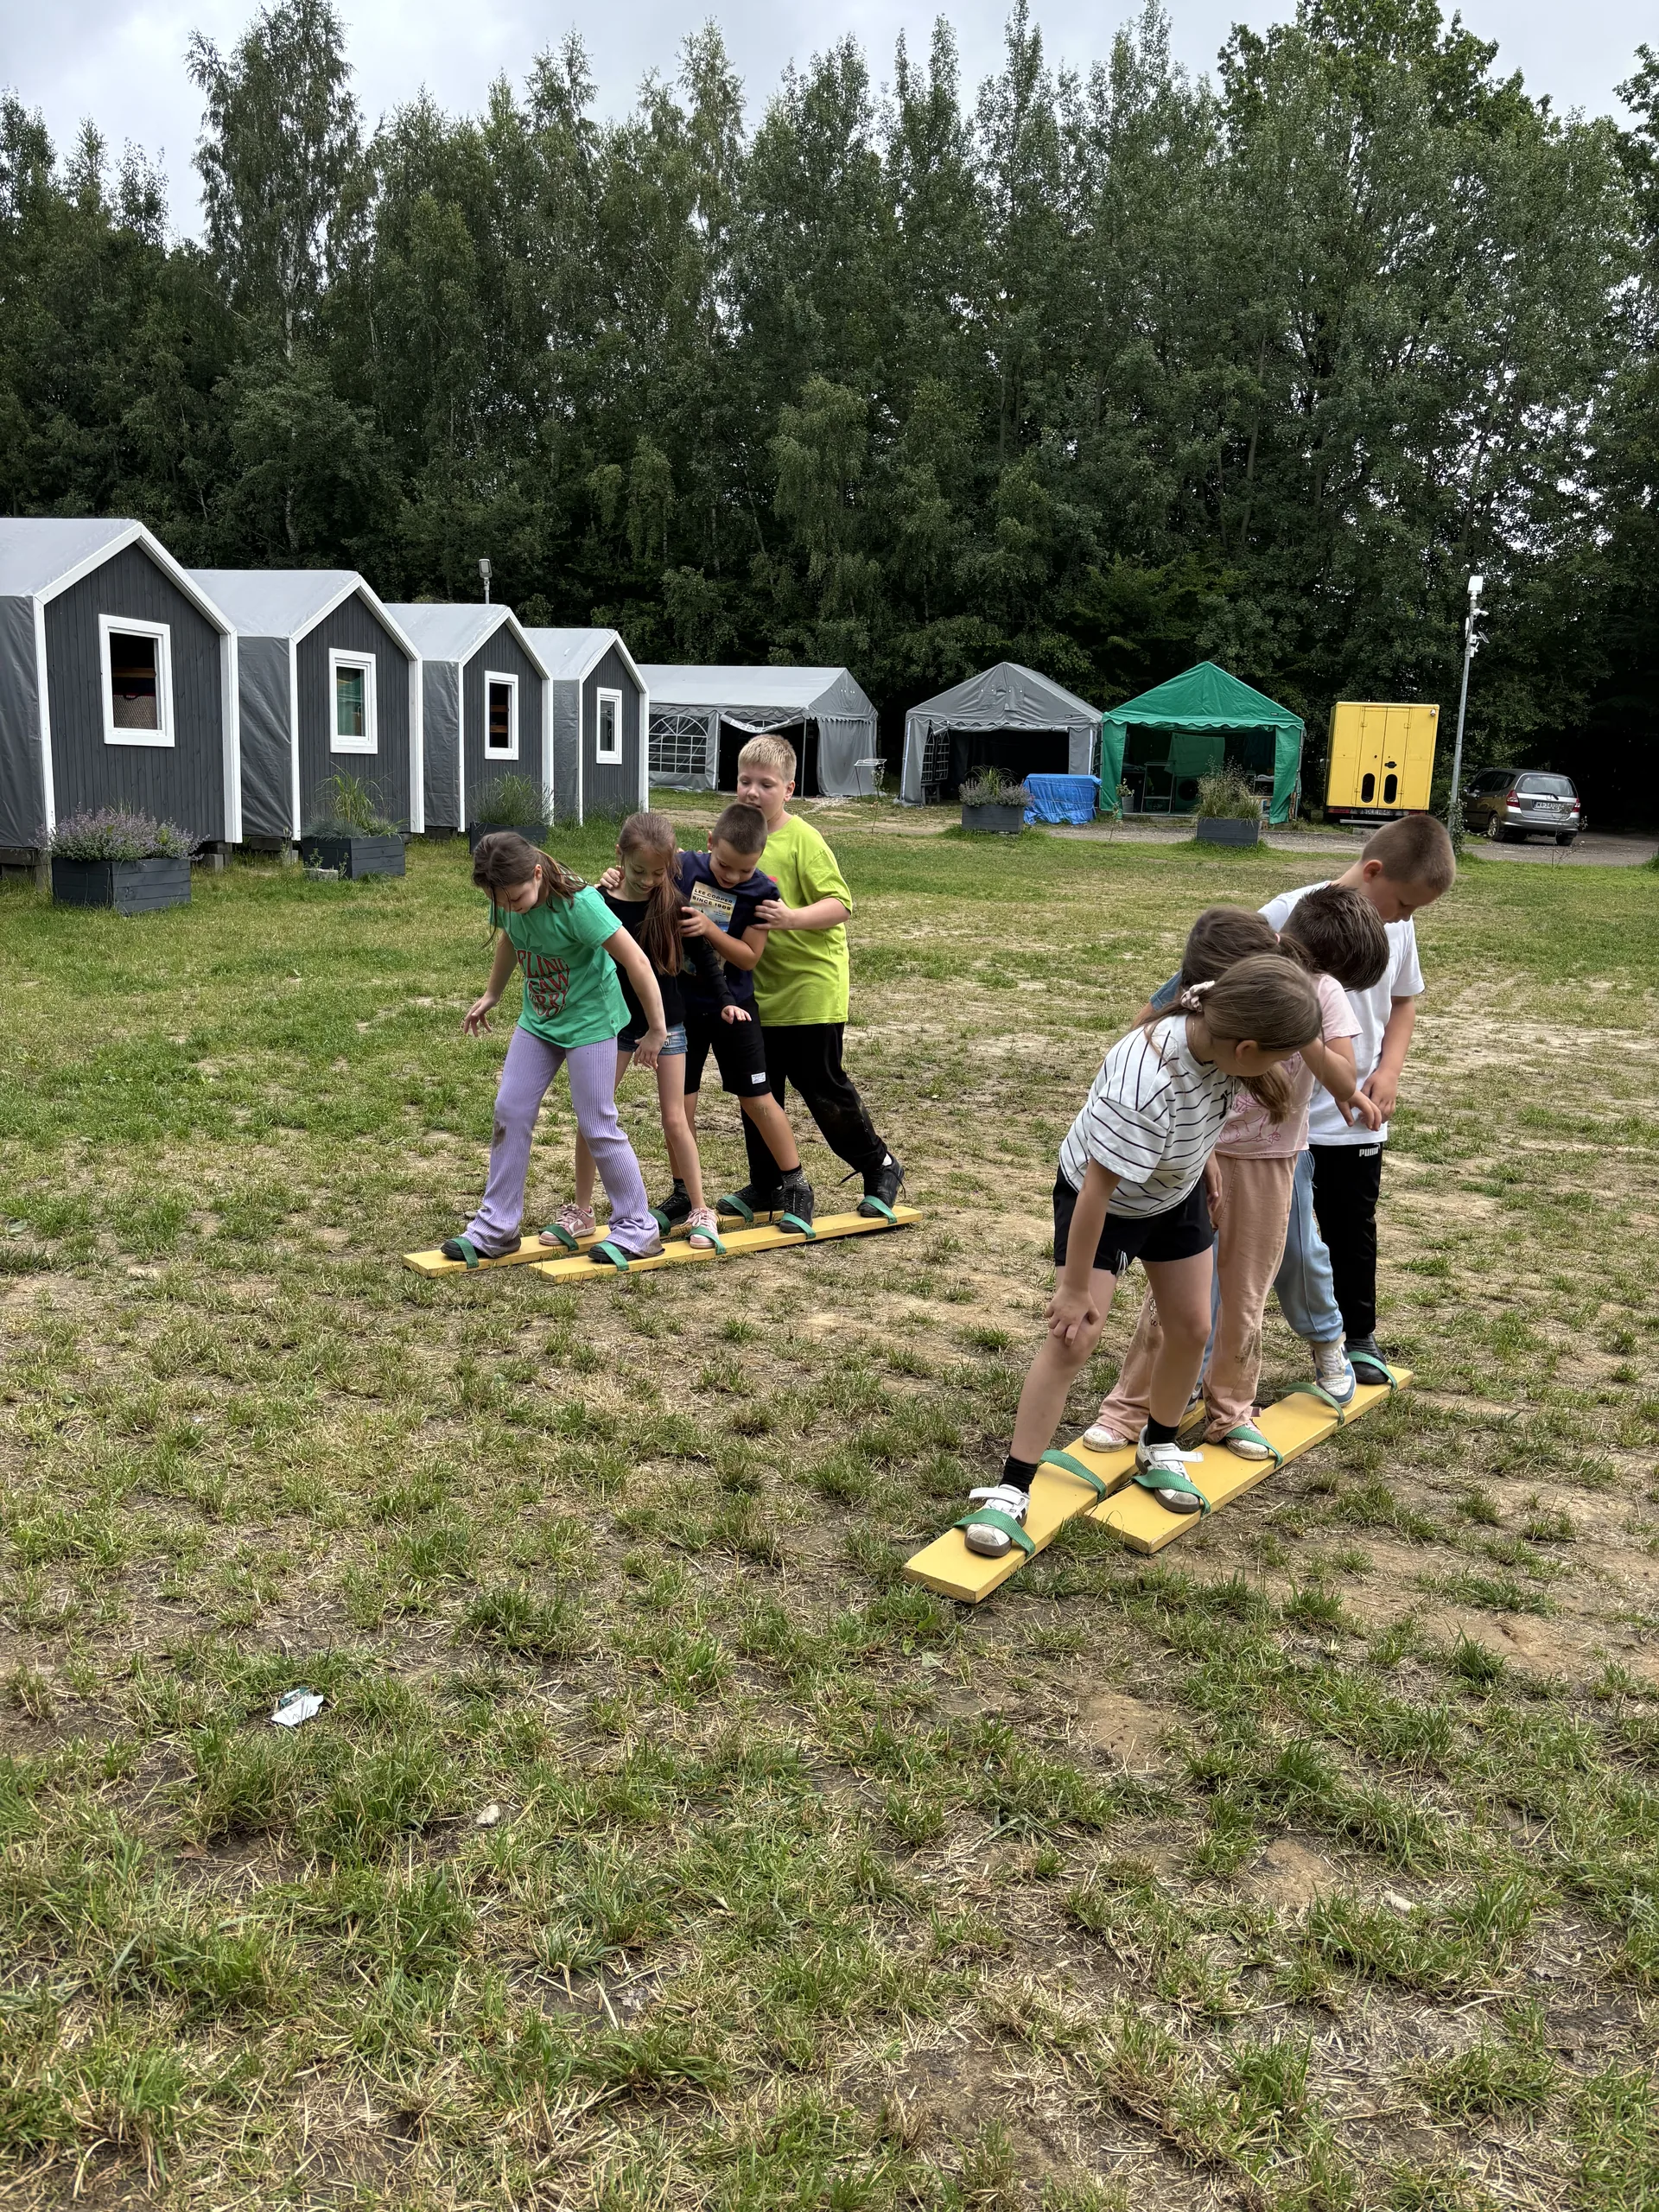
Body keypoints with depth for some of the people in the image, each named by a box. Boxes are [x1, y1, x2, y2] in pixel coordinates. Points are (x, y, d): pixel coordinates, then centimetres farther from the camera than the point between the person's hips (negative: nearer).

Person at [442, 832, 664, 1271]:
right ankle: (497, 1227, 13)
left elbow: (636, 962, -24)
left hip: (589, 1021, -6)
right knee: (510, 1111, 3)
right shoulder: (507, 901, -10)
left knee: (598, 1126, -4)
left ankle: (637, 1228, 11)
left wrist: (656, 1029, -18)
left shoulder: (578, 904, -29)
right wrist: (491, 996, 23)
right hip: (537, 1020, 7)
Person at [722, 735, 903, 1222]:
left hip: (810, 989, -6)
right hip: (757, 991, 7)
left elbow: (839, 904, -20)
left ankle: (880, 1168, 21)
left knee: (823, 1088, 2)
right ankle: (765, 1185, 26)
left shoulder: (803, 839, -14)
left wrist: (792, 918, -35)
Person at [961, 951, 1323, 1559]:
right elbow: (1097, 1191, -33)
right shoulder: (1144, 1086, -43)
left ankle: (1159, 1450, 34)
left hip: (1176, 1195, 6)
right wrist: (1075, 1286, -22)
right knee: (1072, 1339, -9)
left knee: (1191, 1327, 9)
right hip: (1101, 1201, -6)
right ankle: (1010, 1491, -1)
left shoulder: (1213, 1032, -25)